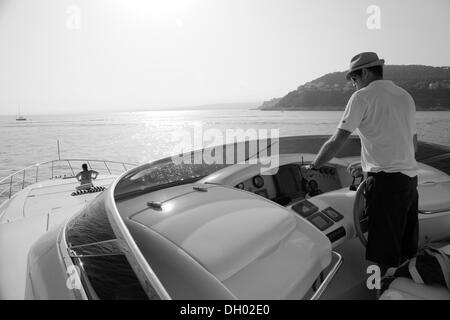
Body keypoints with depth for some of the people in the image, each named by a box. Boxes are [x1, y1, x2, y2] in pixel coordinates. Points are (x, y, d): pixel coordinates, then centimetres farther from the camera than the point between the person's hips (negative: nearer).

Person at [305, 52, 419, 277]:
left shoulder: (363, 96, -5)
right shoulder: (405, 96, 18)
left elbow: (337, 141, -10)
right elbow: (413, 145, 21)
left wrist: (313, 166, 2)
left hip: (385, 181, -8)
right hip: (410, 177, 8)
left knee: (384, 256, 0)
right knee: (407, 252, 18)